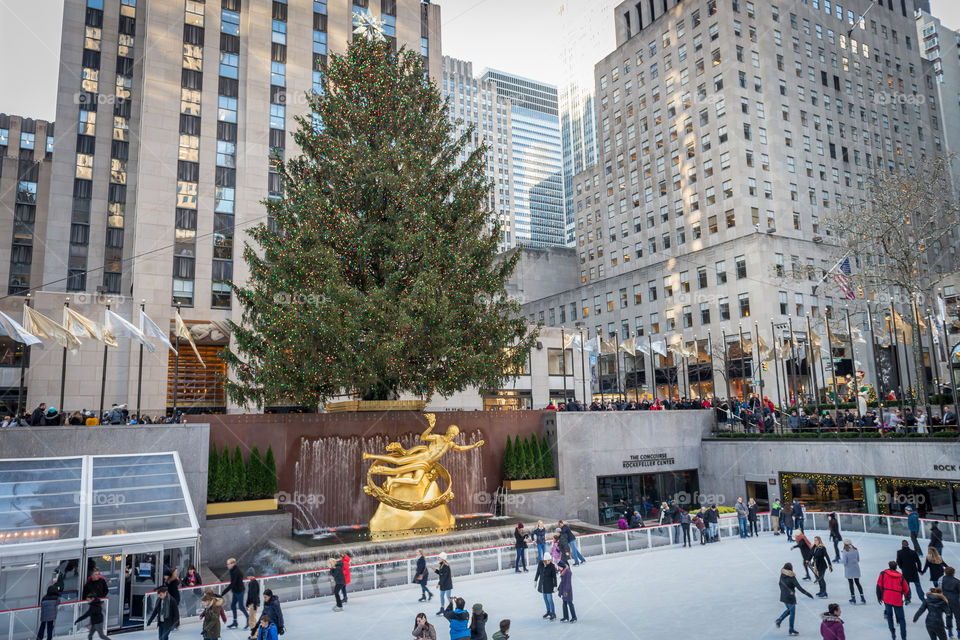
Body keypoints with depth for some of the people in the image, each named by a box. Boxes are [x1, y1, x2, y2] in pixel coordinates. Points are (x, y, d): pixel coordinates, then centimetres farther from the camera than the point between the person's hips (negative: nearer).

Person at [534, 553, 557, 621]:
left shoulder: (552, 566, -19)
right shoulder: (540, 564, -9)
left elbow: (554, 577, -13)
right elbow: (538, 572, 7)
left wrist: (555, 586, -13)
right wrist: (535, 580, 14)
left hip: (549, 584, -5)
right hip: (542, 584, 5)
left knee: (549, 599, -4)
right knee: (545, 598, 16)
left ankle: (553, 614, 7)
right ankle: (549, 611, 32)